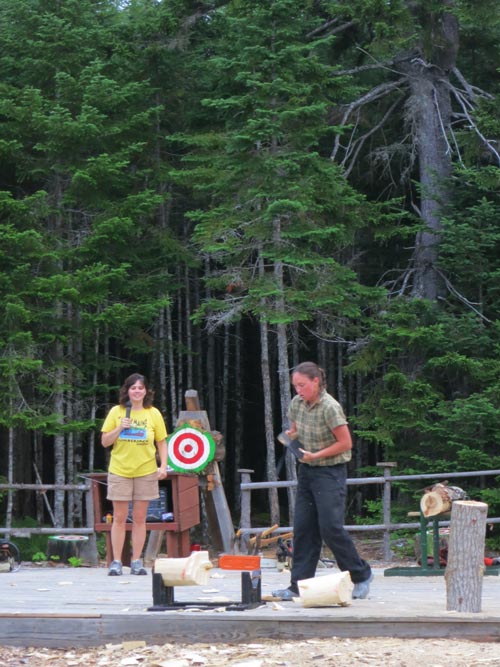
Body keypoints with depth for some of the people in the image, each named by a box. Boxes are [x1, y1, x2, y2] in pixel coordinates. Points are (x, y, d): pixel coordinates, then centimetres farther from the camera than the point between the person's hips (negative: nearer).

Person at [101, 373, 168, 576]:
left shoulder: (154, 414, 5)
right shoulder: (116, 412, 3)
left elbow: (162, 442, 8)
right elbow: (104, 442, 4)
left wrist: (163, 465, -4)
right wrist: (119, 428, -12)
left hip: (145, 471, 1)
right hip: (119, 470, 0)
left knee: (139, 518, 3)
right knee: (119, 517, -1)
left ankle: (136, 561, 8)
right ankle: (116, 561, 4)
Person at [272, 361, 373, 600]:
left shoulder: (330, 407, -17)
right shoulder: (296, 403, 4)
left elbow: (345, 443, -15)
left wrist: (315, 455, -17)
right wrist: (291, 436, -4)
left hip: (330, 472, -7)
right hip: (306, 471, 7)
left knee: (331, 527, -10)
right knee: (303, 528, 3)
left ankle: (361, 575, 7)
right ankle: (298, 585, 5)